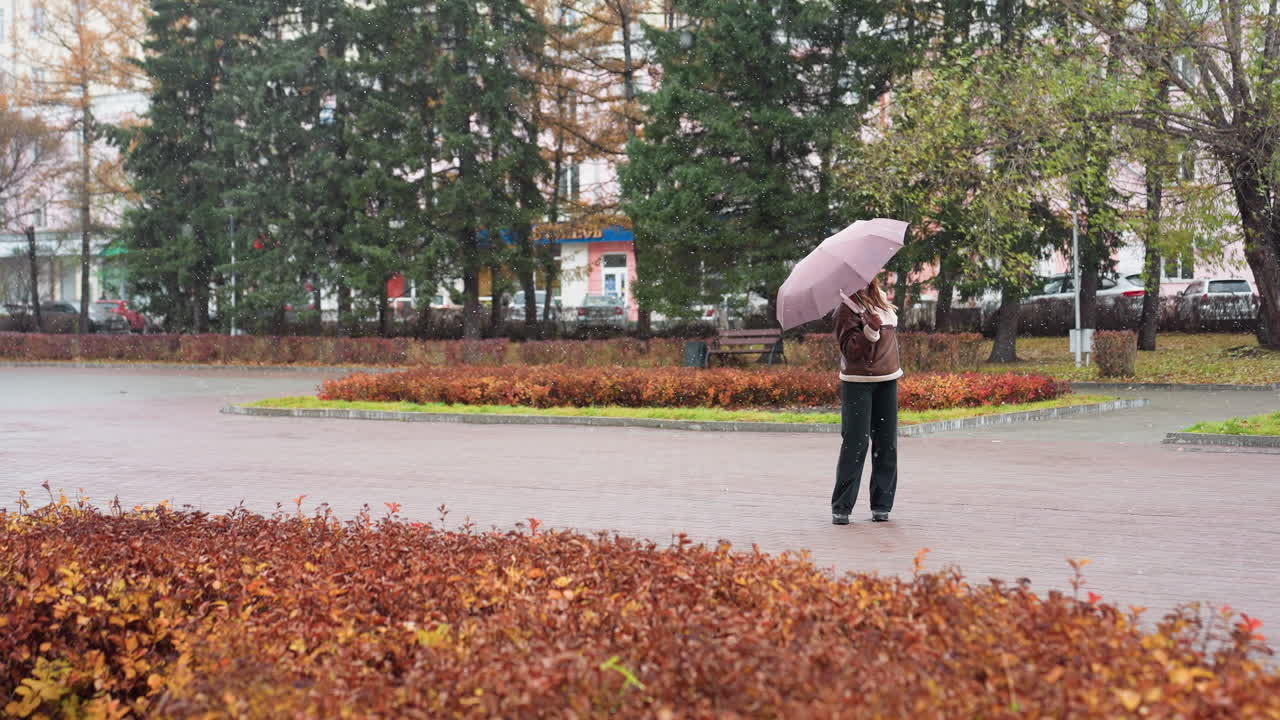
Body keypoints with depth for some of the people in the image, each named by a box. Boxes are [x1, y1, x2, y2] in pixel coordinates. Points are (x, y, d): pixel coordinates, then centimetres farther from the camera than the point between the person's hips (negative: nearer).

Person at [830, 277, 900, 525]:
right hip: (858, 384, -7)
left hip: (887, 382, 7)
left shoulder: (880, 300, 10)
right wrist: (870, 330, -29)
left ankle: (881, 504, 13)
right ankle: (841, 507, -1)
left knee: (886, 444, 6)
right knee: (855, 444, -7)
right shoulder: (846, 308, -11)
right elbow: (850, 350, -17)